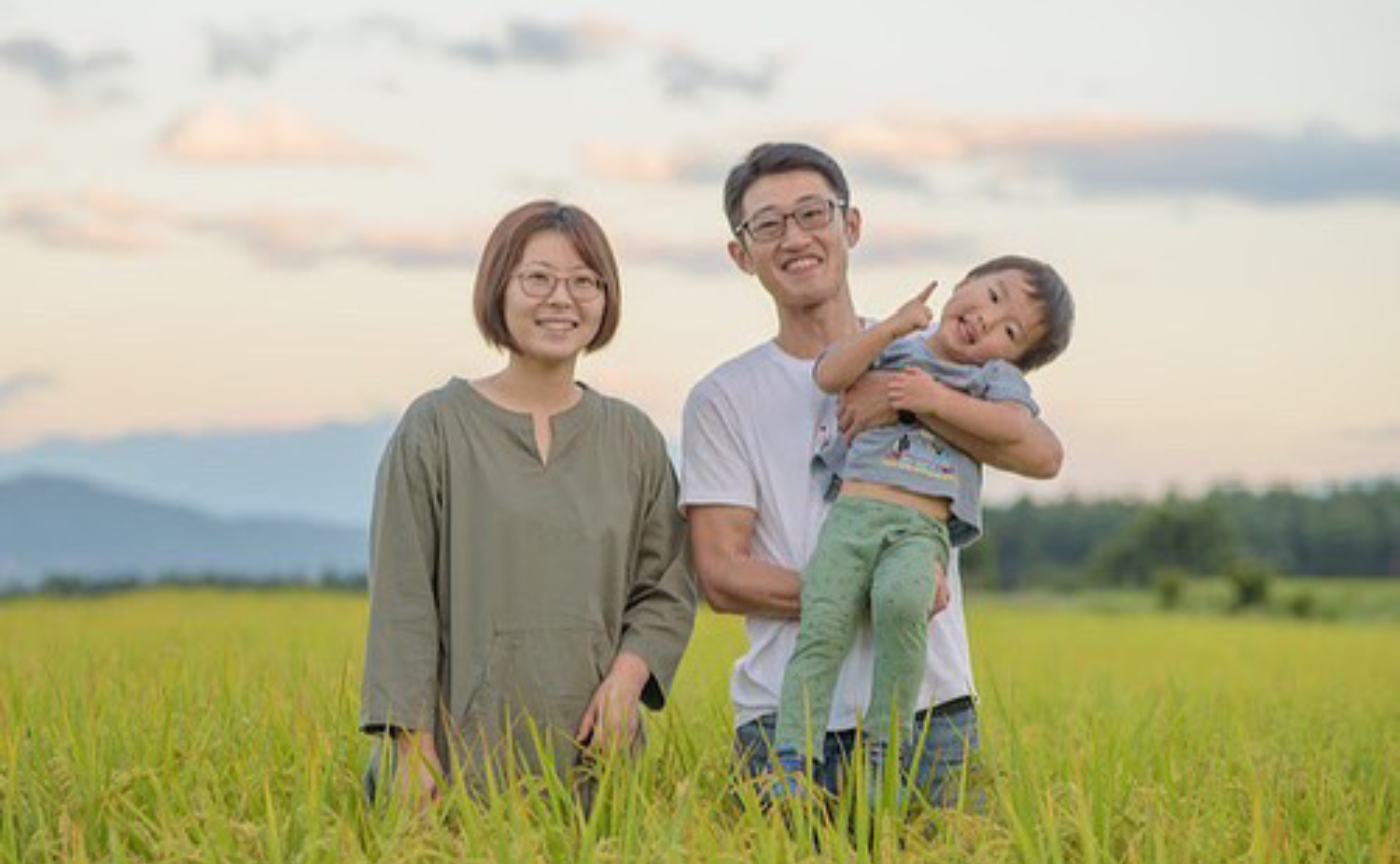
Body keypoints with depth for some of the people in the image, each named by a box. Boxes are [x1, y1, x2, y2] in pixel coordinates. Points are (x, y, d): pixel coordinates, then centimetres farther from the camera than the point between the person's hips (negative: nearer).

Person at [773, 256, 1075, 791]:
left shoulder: (996, 377, 19)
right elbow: (829, 375, 6)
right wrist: (893, 327, -1)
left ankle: (887, 746, -21)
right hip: (851, 512, 2)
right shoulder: (893, 349, 23)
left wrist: (937, 400, -6)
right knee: (821, 628, -18)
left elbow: (1014, 423, -3)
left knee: (901, 600, -34)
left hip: (921, 530, -2)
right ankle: (792, 763, -19)